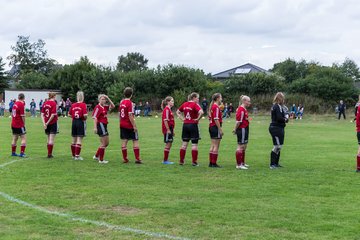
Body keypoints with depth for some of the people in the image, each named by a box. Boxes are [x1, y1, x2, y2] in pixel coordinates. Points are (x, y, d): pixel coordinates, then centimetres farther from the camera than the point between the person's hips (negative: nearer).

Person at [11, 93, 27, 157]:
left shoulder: (15, 103, 8)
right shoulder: (22, 104, -15)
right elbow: (22, 116, -17)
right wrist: (24, 124, -6)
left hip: (13, 124, 8)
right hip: (20, 125, -8)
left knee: (14, 139, 14)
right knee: (24, 138, -3)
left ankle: (13, 152, 20)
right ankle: (22, 153, -9)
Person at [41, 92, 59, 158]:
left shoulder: (45, 103, 6)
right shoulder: (54, 103, -12)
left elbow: (42, 114, 2)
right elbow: (53, 115, -18)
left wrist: (44, 123, -3)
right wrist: (47, 123, -10)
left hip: (47, 124, 6)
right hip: (53, 123, -6)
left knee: (49, 139, 15)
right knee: (52, 139, -1)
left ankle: (49, 153, 18)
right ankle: (50, 154, -1)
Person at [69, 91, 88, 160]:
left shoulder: (73, 105, 4)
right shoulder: (83, 105, -11)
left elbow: (69, 114, 5)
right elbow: (85, 115, -19)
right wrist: (85, 118, 1)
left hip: (74, 122, 5)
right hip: (81, 122, -5)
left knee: (74, 140, 14)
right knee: (79, 140, -2)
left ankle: (73, 155, 24)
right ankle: (77, 156, -4)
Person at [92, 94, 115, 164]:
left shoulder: (105, 107, 11)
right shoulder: (98, 107, -12)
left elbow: (112, 106, 17)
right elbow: (95, 118, -16)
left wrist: (108, 99, 7)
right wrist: (95, 127, -22)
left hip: (104, 125, 9)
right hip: (100, 125, -9)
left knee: (106, 143, 16)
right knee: (103, 144, -4)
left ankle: (96, 156, 26)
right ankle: (101, 159, 3)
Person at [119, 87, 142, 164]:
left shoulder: (121, 102, 6)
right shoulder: (130, 103, -14)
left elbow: (119, 114, 13)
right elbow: (130, 115, -19)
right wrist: (134, 126, -17)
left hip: (122, 125, 6)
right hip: (129, 125, -6)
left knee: (124, 141, 7)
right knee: (135, 141, 1)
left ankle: (125, 158, 10)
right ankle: (137, 159, -1)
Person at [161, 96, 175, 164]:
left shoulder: (169, 109, 16)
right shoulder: (166, 109, -13)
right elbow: (165, 120, -19)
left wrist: (172, 130, 21)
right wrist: (168, 129, -21)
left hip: (170, 129, 10)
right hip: (167, 130, -10)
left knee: (169, 144, 11)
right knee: (168, 144, -5)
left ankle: (166, 160, 16)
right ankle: (165, 160, 1)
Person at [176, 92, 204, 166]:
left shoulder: (185, 104, 7)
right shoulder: (195, 104, -12)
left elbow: (178, 112, 19)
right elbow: (201, 112, -29)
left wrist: (182, 119, 10)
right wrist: (198, 119, -15)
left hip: (185, 125, 6)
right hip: (193, 125, -6)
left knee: (184, 144, 11)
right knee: (194, 144, 2)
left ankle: (181, 161, 14)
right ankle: (194, 162, 3)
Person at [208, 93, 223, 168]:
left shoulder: (212, 106, 13)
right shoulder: (216, 107, -14)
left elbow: (210, 118, 17)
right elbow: (216, 119, -20)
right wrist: (220, 129, -18)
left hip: (211, 127, 9)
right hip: (216, 127, -9)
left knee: (213, 145, 13)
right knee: (216, 146, -4)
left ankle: (211, 162, 16)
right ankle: (214, 163, -2)